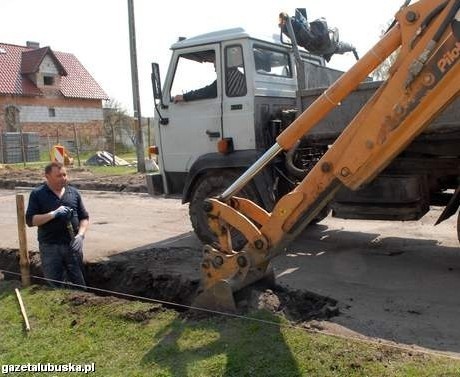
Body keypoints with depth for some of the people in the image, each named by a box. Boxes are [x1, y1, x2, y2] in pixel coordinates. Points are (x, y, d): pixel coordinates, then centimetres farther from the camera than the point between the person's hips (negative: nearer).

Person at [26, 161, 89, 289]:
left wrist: (80, 235, -9)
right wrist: (54, 214, -21)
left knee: (79, 283, 9)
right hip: (49, 247, -2)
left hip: (72, 245, 2)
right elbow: (30, 220, -9)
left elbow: (84, 217, 8)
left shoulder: (73, 192, 6)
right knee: (53, 286, 8)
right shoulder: (37, 194, -1)